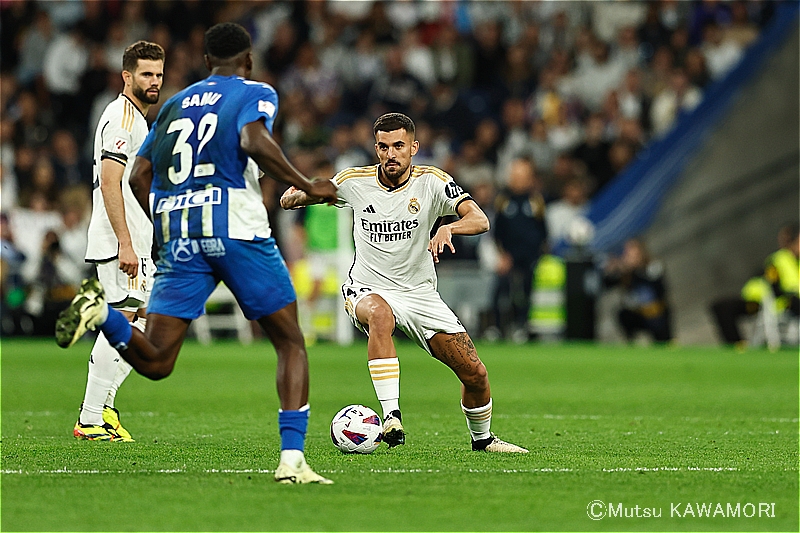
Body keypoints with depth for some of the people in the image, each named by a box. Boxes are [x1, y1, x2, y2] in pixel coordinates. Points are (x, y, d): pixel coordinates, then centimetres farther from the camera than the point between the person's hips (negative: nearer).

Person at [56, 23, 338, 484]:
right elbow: (254, 142, -15)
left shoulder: (175, 104, 23)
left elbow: (140, 176, 18)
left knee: (155, 363, 3)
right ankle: (292, 460, -6)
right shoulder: (256, 94, 7)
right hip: (238, 230, -4)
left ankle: (101, 311, -25)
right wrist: (308, 186, -8)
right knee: (291, 344, 7)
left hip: (178, 239, 4)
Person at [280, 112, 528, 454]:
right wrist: (296, 195, -16)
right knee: (379, 314, -41)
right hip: (367, 291, -2)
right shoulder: (354, 182, -5)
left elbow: (480, 220, -21)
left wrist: (449, 228, -42)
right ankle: (391, 418, -44)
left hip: (420, 294, 2)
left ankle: (482, 438, 28)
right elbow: (293, 198, 9)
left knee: (475, 374, -3)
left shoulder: (432, 182, -8)